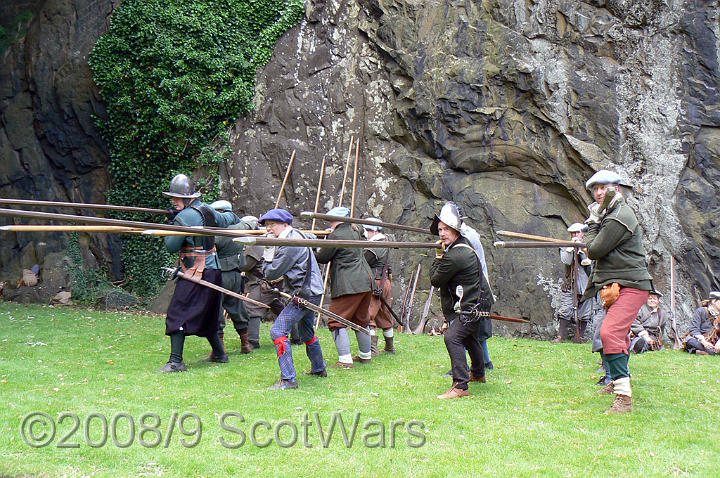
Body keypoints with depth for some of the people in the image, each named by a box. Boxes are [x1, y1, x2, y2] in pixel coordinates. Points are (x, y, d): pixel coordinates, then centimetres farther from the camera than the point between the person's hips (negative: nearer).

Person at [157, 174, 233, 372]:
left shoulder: (184, 217, -15)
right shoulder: (207, 209, 9)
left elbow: (171, 246, -11)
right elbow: (224, 221, 29)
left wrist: (172, 222, 1)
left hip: (195, 273, -9)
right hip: (213, 270, 9)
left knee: (177, 315, -8)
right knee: (205, 316, 21)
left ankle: (176, 361, -13)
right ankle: (219, 354, 29)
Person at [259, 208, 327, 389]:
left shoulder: (290, 243, -19)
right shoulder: (297, 236, 11)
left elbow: (271, 274, -17)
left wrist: (267, 254, -3)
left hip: (304, 294, -11)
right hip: (312, 292, 11)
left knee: (278, 331, -14)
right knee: (306, 332, 27)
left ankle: (288, 379, -17)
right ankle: (319, 369, 42)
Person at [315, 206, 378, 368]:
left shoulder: (336, 236, -12)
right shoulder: (354, 231, 12)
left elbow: (322, 258, -5)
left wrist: (314, 251, 16)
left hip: (348, 286, -9)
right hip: (366, 282, 9)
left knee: (337, 322, -4)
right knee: (362, 320, 20)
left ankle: (345, 360, -11)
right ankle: (365, 355, 30)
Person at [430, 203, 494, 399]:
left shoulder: (454, 256, -25)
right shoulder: (465, 245, 6)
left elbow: (435, 280, -14)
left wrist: (438, 256, -6)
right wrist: (442, 255, 8)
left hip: (471, 308, -11)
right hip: (477, 303, 11)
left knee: (452, 337, -24)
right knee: (470, 338, 30)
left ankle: (460, 386, -29)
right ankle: (478, 374, 54)